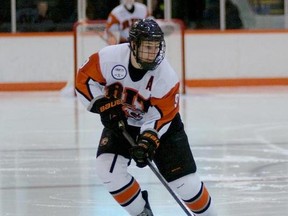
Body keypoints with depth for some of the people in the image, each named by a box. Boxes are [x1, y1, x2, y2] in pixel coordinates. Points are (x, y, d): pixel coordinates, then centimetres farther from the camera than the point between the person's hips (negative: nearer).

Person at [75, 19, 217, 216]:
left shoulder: (166, 76, -26)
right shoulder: (109, 57, -24)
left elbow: (160, 115, -23)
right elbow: (85, 79, -11)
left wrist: (148, 140, -38)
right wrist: (103, 105, -23)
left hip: (161, 127, -2)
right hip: (120, 122, 2)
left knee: (186, 182, -10)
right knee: (108, 168, -19)